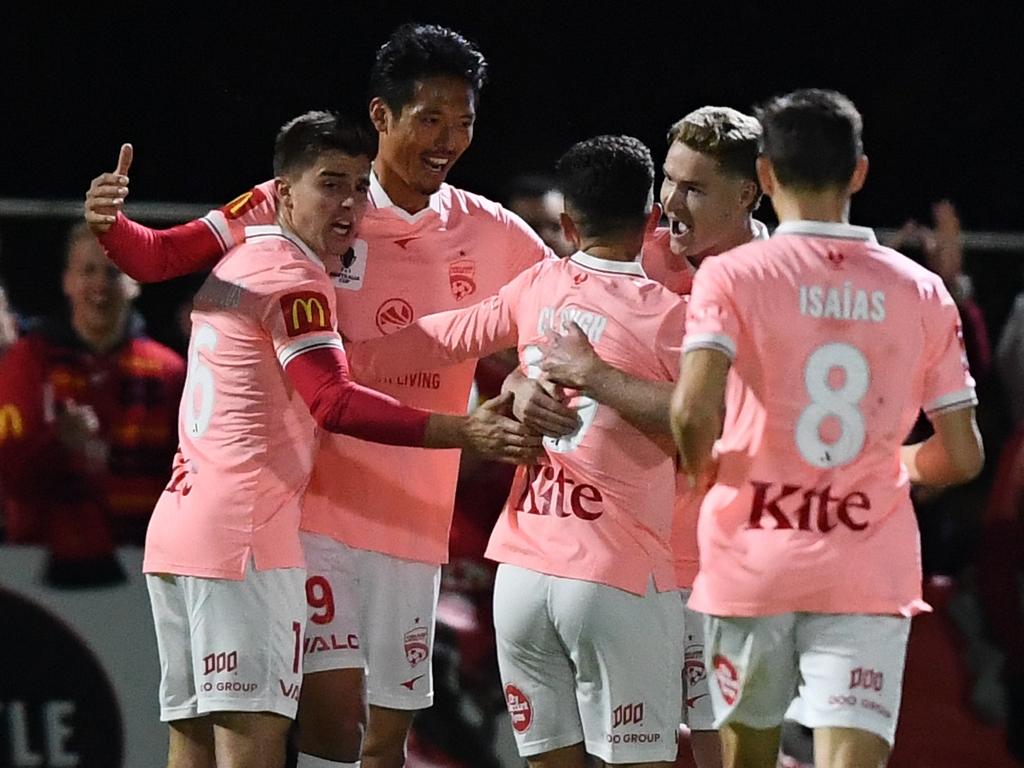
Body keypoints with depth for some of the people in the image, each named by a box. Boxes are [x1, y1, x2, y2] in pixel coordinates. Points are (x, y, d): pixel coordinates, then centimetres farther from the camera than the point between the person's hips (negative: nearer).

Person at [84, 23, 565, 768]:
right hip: (319, 504, -4)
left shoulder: (490, 235, 5)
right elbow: (160, 257, -6)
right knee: (334, 708, -16)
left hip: (416, 521, 4)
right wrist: (111, 225, -26)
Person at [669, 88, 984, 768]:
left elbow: (693, 411, -19)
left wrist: (701, 468, 3)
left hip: (753, 563, 0)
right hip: (868, 577, 0)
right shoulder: (922, 292, 4)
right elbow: (962, 455, 5)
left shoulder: (732, 276, -4)